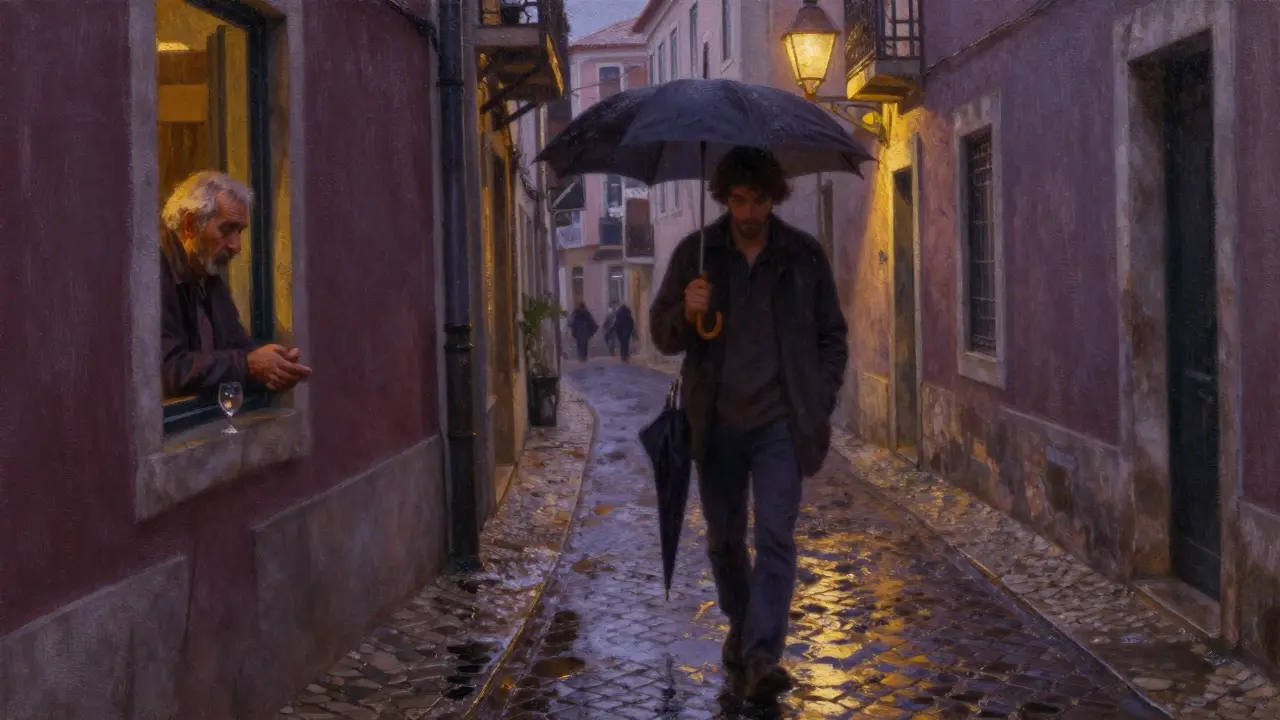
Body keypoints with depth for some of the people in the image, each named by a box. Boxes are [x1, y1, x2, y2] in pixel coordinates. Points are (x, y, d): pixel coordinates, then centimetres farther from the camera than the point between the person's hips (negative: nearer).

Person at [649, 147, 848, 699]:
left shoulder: (804, 255, 2)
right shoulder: (695, 254, 2)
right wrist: (685, 312, -18)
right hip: (717, 424, 2)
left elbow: (833, 337, 10)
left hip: (780, 424, -1)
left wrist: (821, 406, 3)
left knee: (776, 537, -11)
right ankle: (740, 627, 34)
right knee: (724, 538, 13)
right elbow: (662, 336, 4)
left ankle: (762, 655, -12)